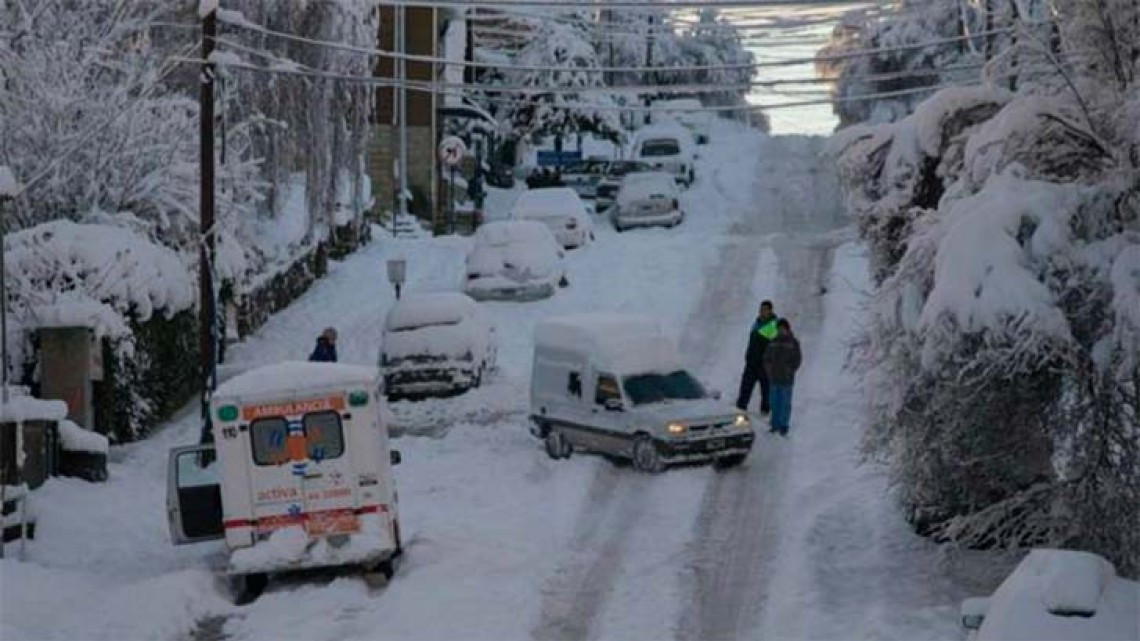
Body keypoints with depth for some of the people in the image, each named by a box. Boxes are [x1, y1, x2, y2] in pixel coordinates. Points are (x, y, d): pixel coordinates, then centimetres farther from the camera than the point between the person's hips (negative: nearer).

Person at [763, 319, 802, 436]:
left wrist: (789, 371, -10)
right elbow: (767, 357, 15)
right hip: (774, 378, 4)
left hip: (786, 379, -4)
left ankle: (784, 426, 5)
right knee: (775, 402, 9)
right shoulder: (773, 342, 8)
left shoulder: (793, 343, -3)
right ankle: (775, 425, 18)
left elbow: (797, 359, -3)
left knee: (785, 403, 0)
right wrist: (768, 369, 1)